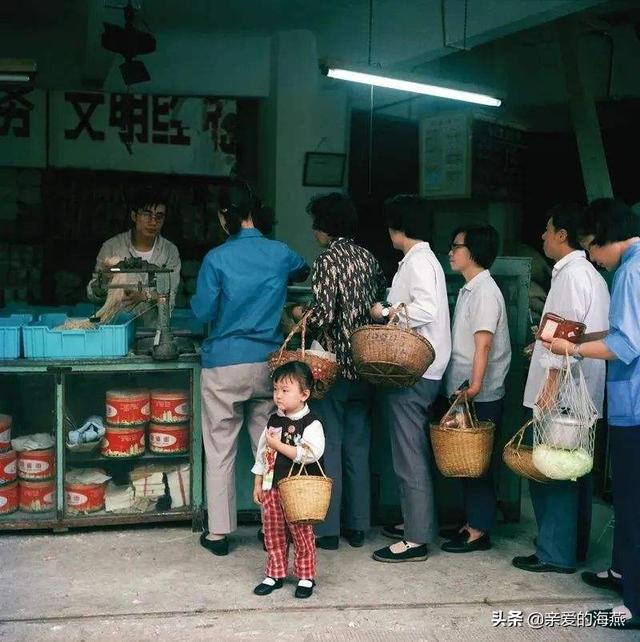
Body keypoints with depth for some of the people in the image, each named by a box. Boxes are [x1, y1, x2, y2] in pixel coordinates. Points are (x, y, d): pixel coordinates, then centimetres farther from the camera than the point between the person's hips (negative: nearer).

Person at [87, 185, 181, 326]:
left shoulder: (170, 252, 2)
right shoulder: (111, 247, 0)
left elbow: (170, 300, -3)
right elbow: (93, 296, 2)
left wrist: (144, 296, -21)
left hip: (153, 327, 0)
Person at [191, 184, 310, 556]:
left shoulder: (217, 259, -9)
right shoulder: (280, 253, 2)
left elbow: (203, 311, -7)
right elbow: (305, 271, 24)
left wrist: (200, 298, 14)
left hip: (224, 365, -3)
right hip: (268, 362, 3)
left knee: (221, 452, 6)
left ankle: (219, 533, 12)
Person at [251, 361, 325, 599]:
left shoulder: (311, 423, -12)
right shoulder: (273, 421, 7)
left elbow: (311, 454, -25)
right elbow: (261, 453, 14)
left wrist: (279, 445, -21)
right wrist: (258, 483, 13)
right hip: (271, 486, 6)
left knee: (302, 535, 5)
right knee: (273, 533, 12)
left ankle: (306, 577, 18)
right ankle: (275, 574, 26)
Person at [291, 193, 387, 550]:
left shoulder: (328, 260, -12)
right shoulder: (368, 258, 7)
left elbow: (323, 316, -19)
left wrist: (301, 315, 0)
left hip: (334, 364, -6)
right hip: (365, 366, 6)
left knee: (329, 447, 2)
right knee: (358, 447, 12)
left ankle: (328, 530, 8)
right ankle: (358, 527, 19)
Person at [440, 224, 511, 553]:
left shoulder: (485, 292, -14)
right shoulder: (468, 290, 15)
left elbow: (483, 345, -21)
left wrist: (475, 386, -27)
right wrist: (463, 389, 16)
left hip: (480, 397, -9)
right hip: (463, 391, 9)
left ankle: (479, 531, 8)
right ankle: (471, 522, 24)